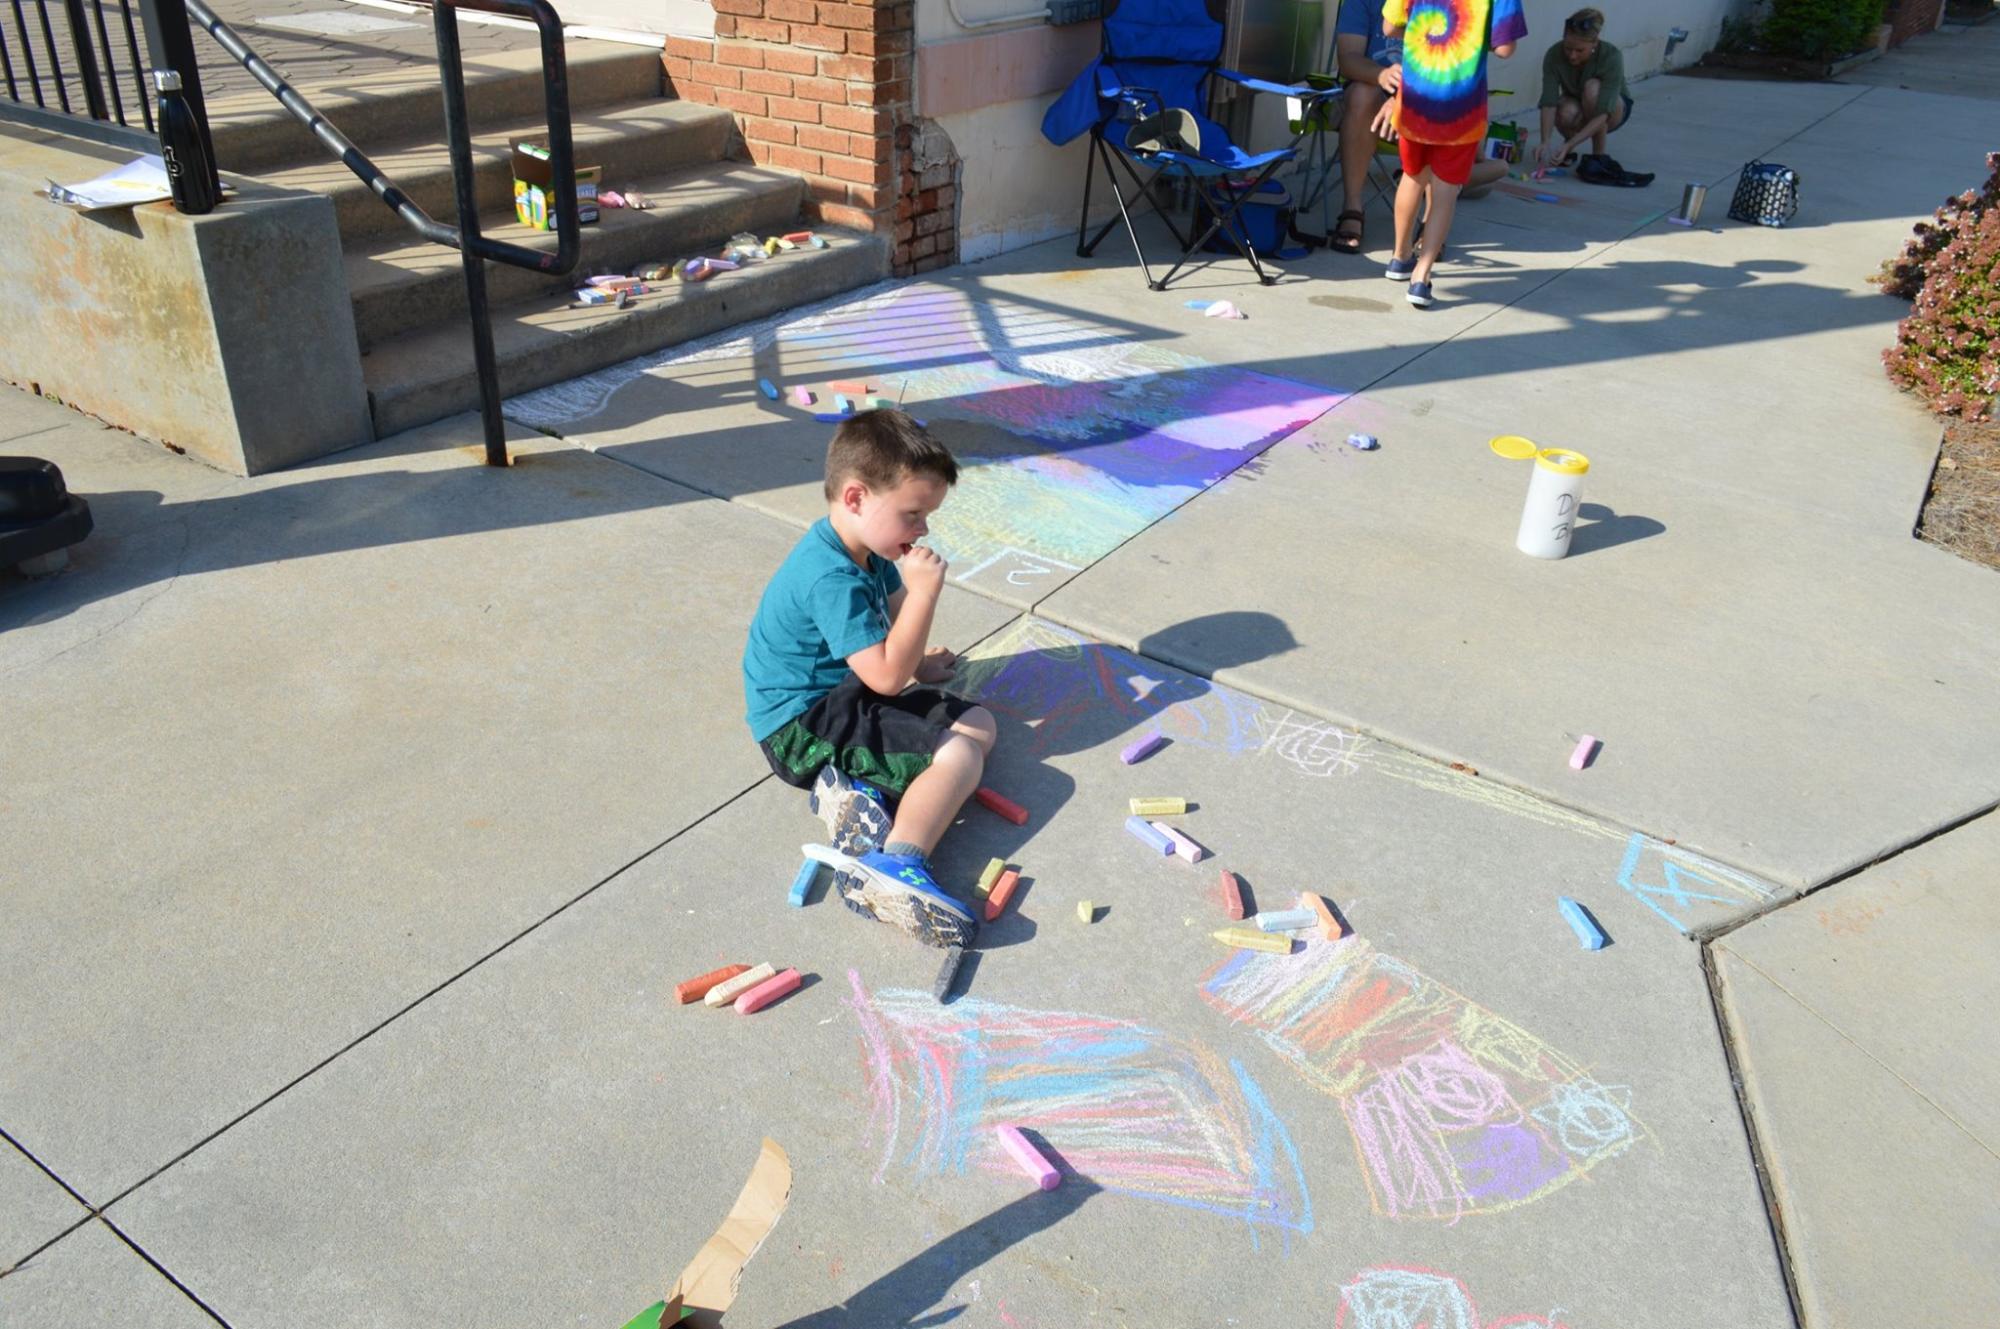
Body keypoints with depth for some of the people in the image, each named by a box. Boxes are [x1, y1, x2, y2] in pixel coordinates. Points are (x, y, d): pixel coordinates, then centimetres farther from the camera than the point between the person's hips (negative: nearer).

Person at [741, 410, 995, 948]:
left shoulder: (866, 548, 4)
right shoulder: (831, 578, -27)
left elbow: (891, 604, 28)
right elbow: (888, 675, -29)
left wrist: (919, 661, 24)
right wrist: (925, 590, -28)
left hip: (846, 697, 10)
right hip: (804, 728, -10)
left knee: (979, 724, 4)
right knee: (957, 755, -21)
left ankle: (856, 784, -12)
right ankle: (896, 864, -39)